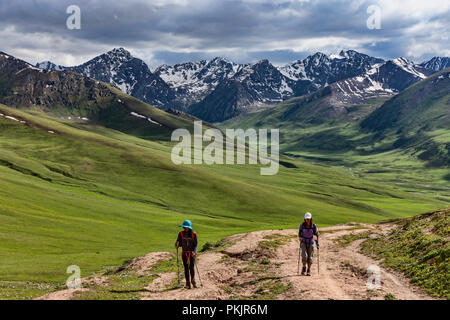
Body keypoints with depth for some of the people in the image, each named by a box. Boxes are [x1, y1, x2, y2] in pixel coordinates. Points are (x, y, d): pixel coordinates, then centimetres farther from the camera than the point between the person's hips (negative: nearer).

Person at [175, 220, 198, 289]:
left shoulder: (193, 234, -7)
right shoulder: (181, 233, -1)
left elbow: (196, 244, -7)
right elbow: (179, 243, -1)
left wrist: (194, 251, -20)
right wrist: (177, 245, -24)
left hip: (192, 253, -2)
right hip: (184, 253, 2)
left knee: (192, 267, -9)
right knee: (186, 268, -1)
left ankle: (193, 280, 17)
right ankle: (188, 284, 4)